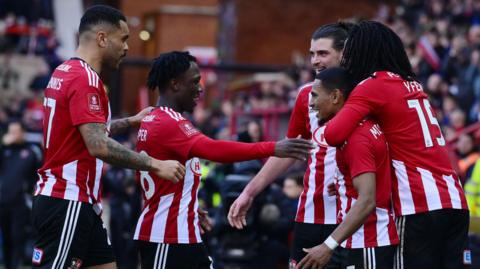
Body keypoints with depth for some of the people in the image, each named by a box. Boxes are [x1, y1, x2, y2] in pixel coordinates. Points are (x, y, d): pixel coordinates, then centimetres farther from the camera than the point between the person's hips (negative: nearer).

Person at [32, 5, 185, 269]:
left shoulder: (66, 72, 14)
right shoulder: (85, 79, -16)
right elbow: (99, 146, -25)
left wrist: (131, 121, 27)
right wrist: (155, 165, -20)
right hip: (67, 204, -10)